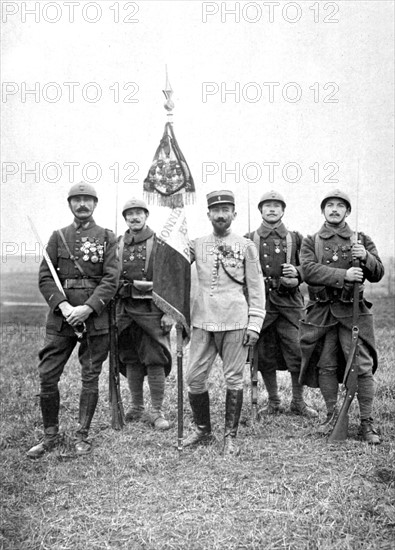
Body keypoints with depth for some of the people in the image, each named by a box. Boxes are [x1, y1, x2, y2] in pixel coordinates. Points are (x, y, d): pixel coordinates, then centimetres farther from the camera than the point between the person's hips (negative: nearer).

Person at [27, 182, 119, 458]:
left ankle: (83, 436, 19)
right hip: (61, 316, 2)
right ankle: (51, 436, 17)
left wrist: (87, 308, -17)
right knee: (47, 376, 1)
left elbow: (111, 280, -5)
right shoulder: (58, 236, 10)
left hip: (95, 317, -2)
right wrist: (63, 305, -13)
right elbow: (45, 277, 3)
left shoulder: (107, 237, 4)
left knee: (90, 378, 5)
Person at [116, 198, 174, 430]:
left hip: (152, 309, -4)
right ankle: (137, 408, 23)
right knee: (131, 360, 10)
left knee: (155, 361, -3)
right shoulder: (118, 244, 11)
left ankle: (157, 412, 5)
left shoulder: (160, 243, -1)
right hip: (126, 309, 4)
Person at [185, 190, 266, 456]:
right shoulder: (196, 245, 9)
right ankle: (202, 429, 24)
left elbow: (256, 288, 3)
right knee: (195, 379, 4)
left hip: (235, 323, -2)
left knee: (234, 379, 4)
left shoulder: (245, 246, 3)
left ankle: (230, 436, 17)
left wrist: (254, 325, -2)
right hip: (202, 322, 2)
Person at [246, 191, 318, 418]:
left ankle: (298, 402, 14)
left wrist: (297, 272, -8)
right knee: (265, 356, 6)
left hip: (289, 303, 0)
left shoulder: (296, 238, 10)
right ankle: (274, 401, 21)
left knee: (298, 353, -2)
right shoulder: (249, 240, 9)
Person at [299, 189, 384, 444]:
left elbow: (378, 274, 5)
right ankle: (332, 415, 23)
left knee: (363, 367, -3)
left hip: (353, 311, 0)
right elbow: (309, 271, -8)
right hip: (321, 312, 1)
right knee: (326, 366, 7)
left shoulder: (362, 240, 12)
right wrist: (343, 275, -20)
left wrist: (365, 257, -16)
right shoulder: (310, 241, 10)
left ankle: (367, 422, 6)